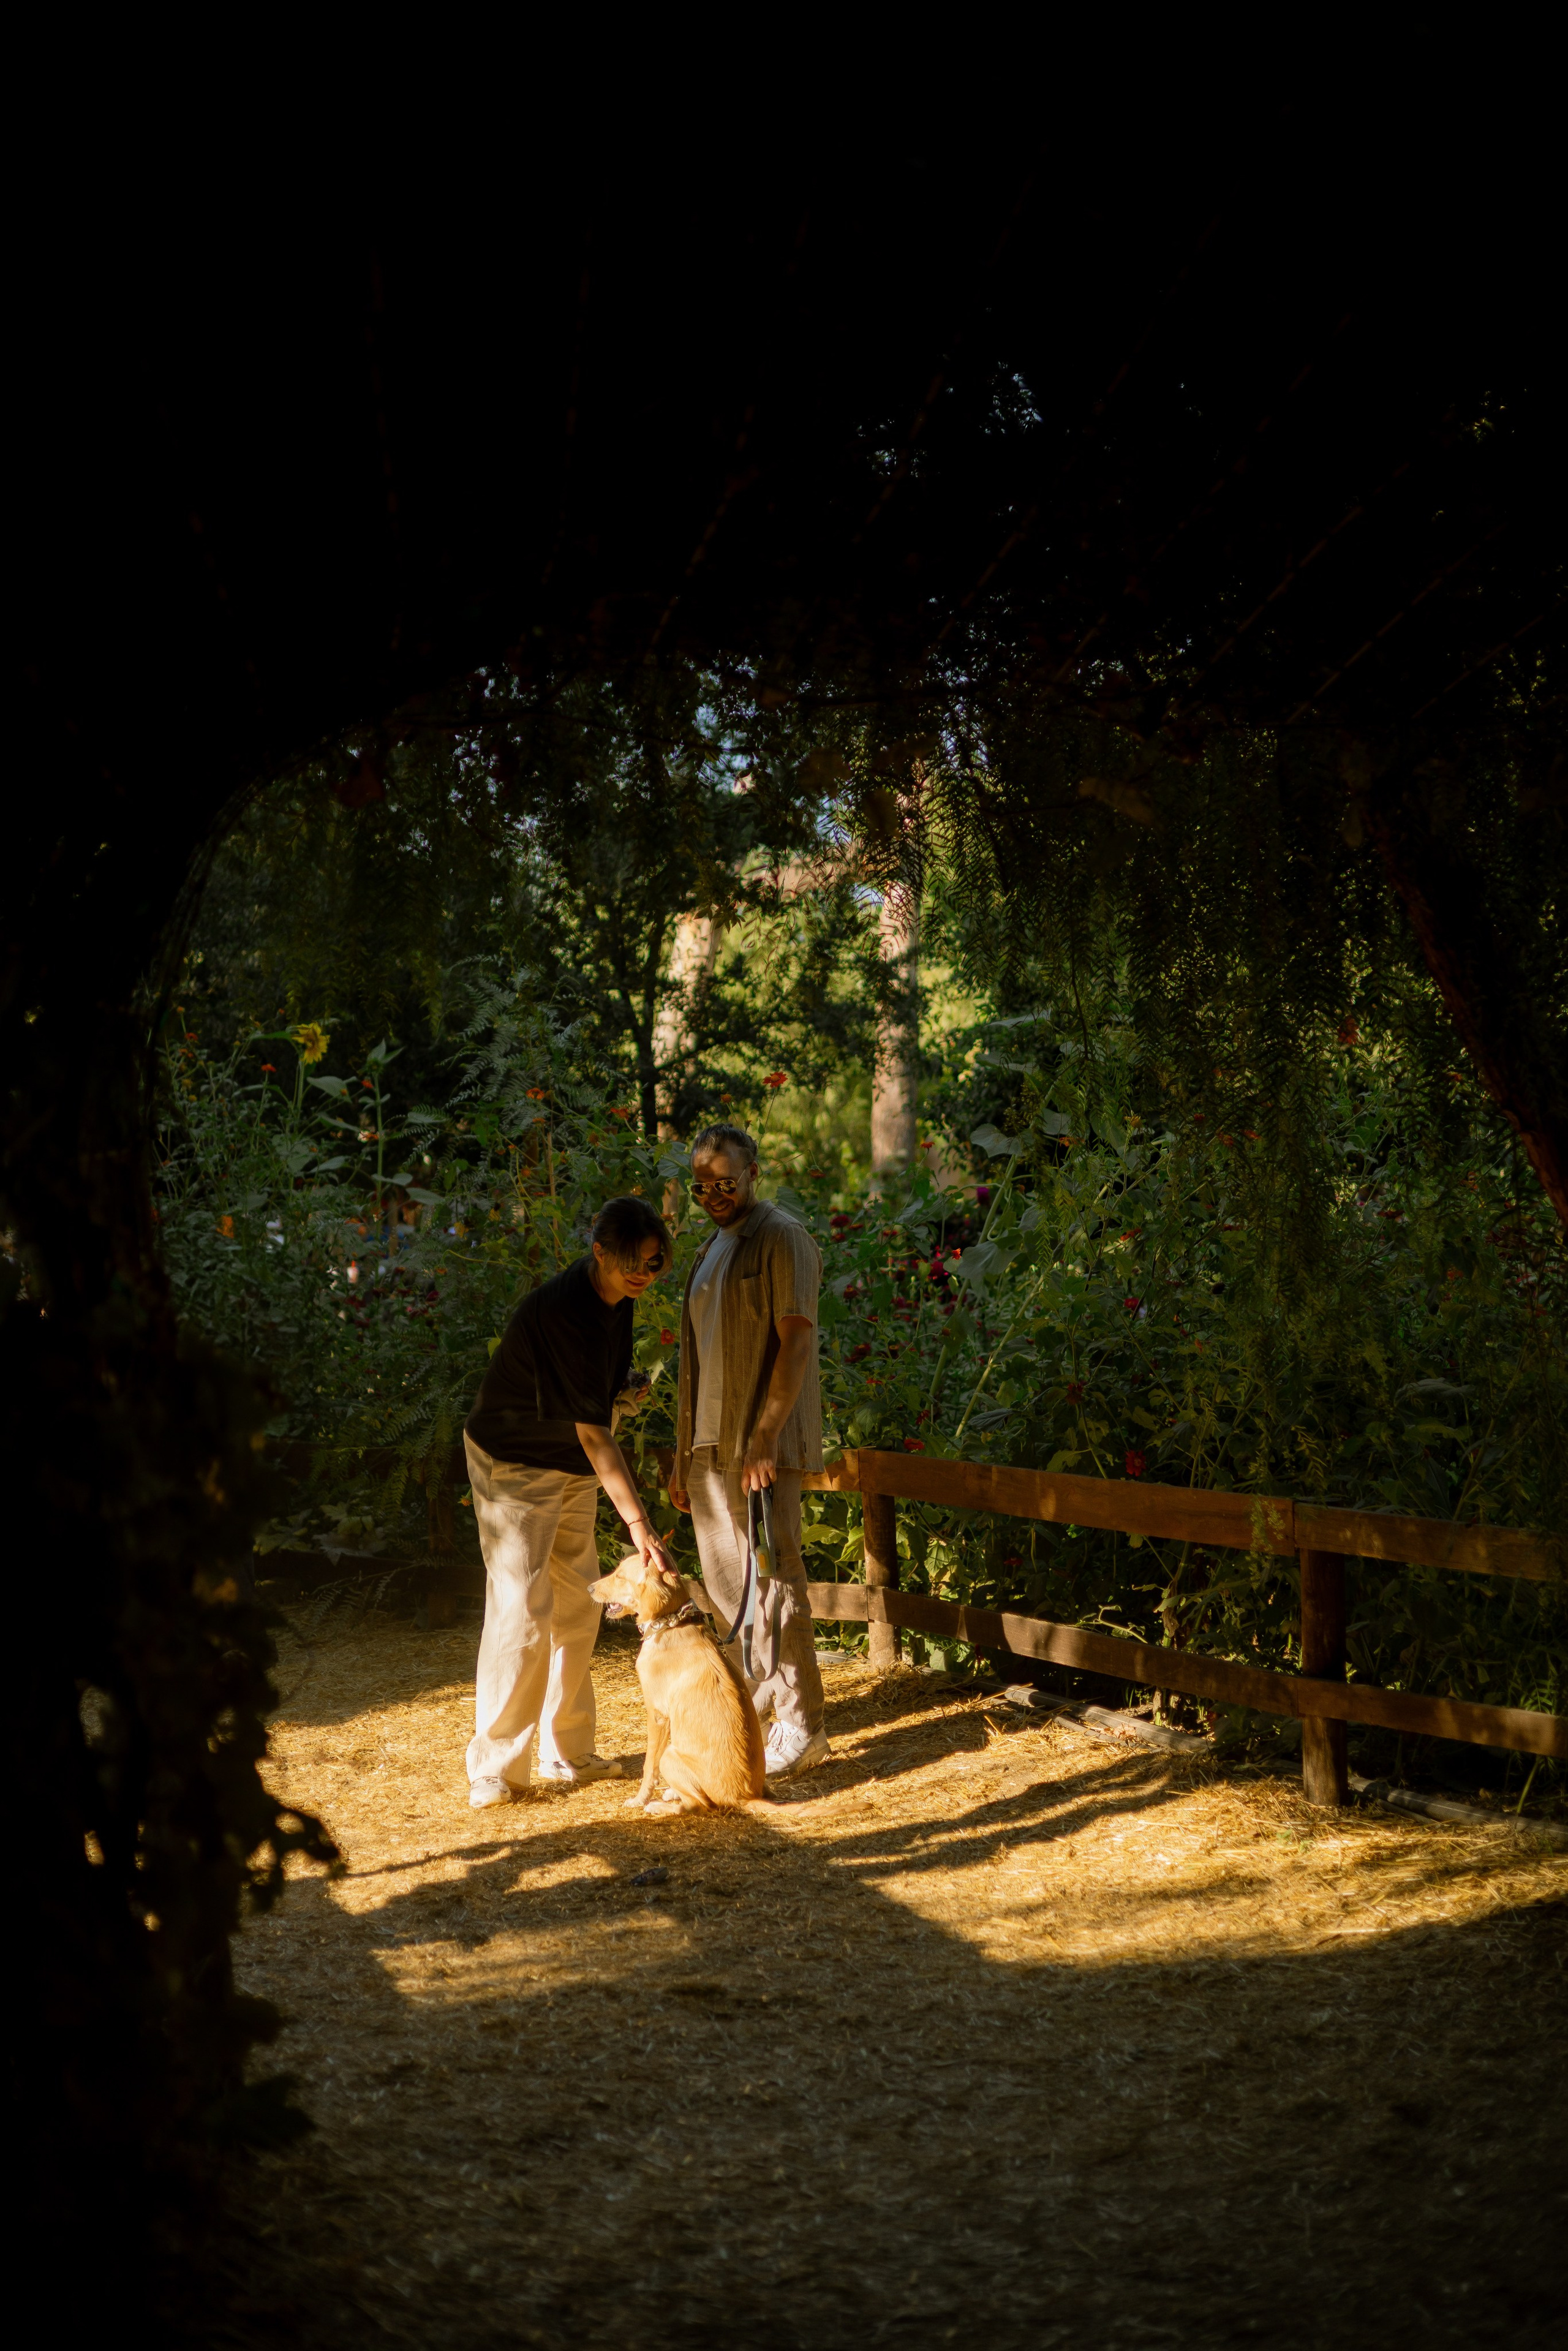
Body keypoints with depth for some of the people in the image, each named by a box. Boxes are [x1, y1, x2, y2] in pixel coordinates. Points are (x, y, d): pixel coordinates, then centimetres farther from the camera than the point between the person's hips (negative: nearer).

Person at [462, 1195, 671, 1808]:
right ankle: (495, 1768, -7)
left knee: (577, 1610, 10)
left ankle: (565, 1753, 19)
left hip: (571, 1468, 9)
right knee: (521, 1609, -13)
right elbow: (593, 1433, -34)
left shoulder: (614, 1298, -3)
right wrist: (637, 1521, -37)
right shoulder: (562, 1312, -30)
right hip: (514, 1464, -9)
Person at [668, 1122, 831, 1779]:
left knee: (772, 1577, -10)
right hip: (710, 1444, 8)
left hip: (763, 1445, -8)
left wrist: (764, 1440, -22)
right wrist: (683, 1457, 18)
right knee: (724, 1580, 9)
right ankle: (754, 1698, 19)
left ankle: (801, 1726, -7)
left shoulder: (782, 1240, -8)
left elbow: (795, 1344, -15)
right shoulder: (709, 1252, 18)